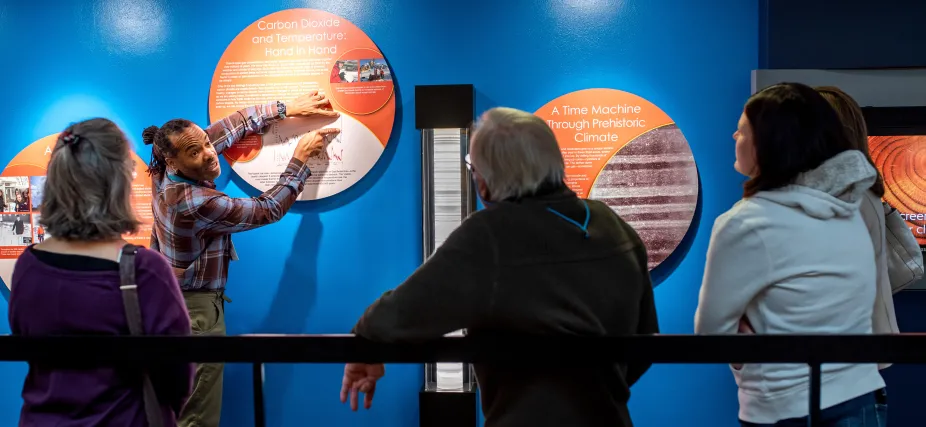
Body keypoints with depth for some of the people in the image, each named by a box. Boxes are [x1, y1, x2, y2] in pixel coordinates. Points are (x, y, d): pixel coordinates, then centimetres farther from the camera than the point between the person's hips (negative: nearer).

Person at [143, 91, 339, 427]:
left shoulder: (165, 175, -6)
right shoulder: (198, 203, -29)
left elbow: (228, 127, 1)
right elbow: (267, 210, -18)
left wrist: (285, 109, -1)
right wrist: (300, 159, -10)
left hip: (171, 299, 9)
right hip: (196, 310, -9)